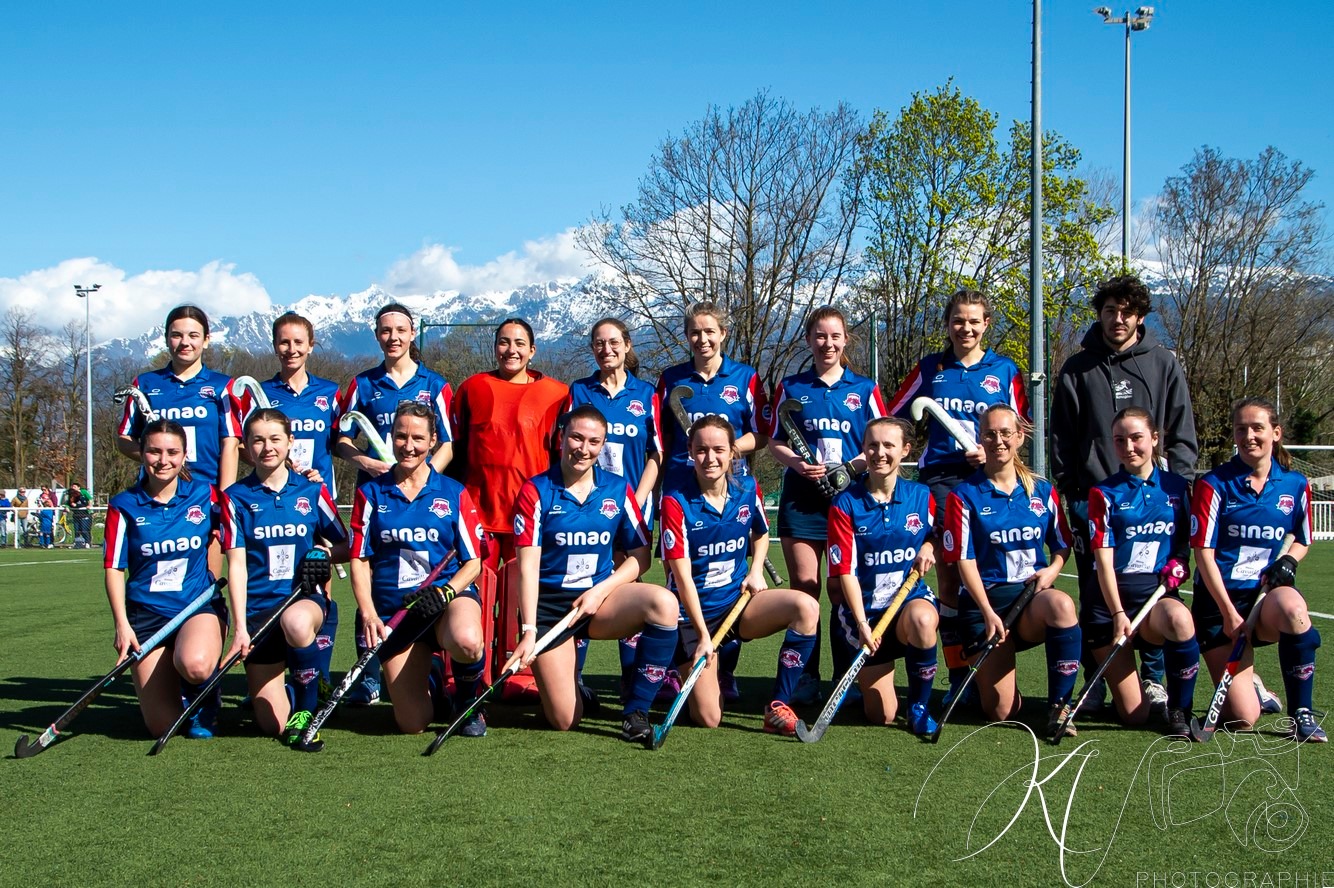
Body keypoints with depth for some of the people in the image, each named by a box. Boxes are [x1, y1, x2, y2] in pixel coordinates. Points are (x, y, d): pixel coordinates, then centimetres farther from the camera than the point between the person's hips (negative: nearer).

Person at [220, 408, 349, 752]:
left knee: (296, 621, -41)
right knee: (273, 726, -7)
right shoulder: (237, 497, 3)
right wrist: (240, 627, -13)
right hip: (258, 606, 0)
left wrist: (324, 554, -11)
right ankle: (288, 692, 32)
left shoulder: (312, 491, 6)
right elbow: (236, 564, -3)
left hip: (306, 598, 0)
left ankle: (307, 711, -16)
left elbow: (346, 548, 12)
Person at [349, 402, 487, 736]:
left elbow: (473, 562, 4)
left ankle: (469, 704, -3)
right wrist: (368, 613, -10)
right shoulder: (371, 493, 8)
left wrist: (445, 592, -15)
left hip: (450, 597, -1)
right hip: (392, 607, 1)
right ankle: (430, 679, 30)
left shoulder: (454, 494, 6)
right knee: (412, 724, -9)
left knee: (467, 642, -39)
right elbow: (360, 560, 5)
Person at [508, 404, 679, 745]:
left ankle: (635, 714, -19)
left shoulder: (618, 490, 2)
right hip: (548, 604, -2)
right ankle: (577, 697, 30)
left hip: (602, 599, 3)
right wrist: (529, 631, -19)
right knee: (564, 721, -10)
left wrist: (601, 591, -12)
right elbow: (528, 567, -11)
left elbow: (640, 555, 4)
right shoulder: (536, 492, -6)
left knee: (663, 602, -30)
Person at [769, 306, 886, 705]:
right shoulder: (790, 388, 9)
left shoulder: (864, 389, 8)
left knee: (843, 591, 1)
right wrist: (795, 461, -12)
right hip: (800, 501, 1)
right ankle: (806, 677, 7)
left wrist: (852, 467, -12)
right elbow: (774, 442, 9)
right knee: (804, 589, 0)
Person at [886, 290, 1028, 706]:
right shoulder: (929, 368, 11)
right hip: (940, 480, 1)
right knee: (947, 578, -1)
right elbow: (893, 419, 17)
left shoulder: (1005, 371, 8)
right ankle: (958, 675, 6)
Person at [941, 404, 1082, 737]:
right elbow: (965, 560, -5)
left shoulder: (1042, 491, 9)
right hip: (985, 599, -2)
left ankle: (1058, 706, -22)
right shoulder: (965, 496, 0)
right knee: (1001, 712, -11)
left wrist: (1053, 569, -5)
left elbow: (1063, 545, 18)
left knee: (1061, 605, -38)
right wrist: (988, 612, -16)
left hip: (1033, 593, 2)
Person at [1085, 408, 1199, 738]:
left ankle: (1179, 710, -15)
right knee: (1134, 715, -10)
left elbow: (1187, 540, 19)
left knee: (1179, 620, -39)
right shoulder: (1104, 493, 1)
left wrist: (1179, 563, -5)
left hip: (1158, 592, 2)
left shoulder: (1178, 487, 8)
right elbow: (1104, 559, -7)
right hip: (1111, 598, -2)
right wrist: (1118, 614, -19)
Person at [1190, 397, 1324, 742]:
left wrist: (1287, 561, -5)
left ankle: (1301, 713, -18)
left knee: (1293, 609, -39)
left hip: (1268, 592, 2)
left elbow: (1302, 541, 19)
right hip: (1220, 597, -2)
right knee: (1243, 717, -13)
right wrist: (1228, 613, -15)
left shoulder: (1295, 485, 4)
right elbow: (1204, 554, -8)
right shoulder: (1214, 485, -6)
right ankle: (1250, 685, 28)